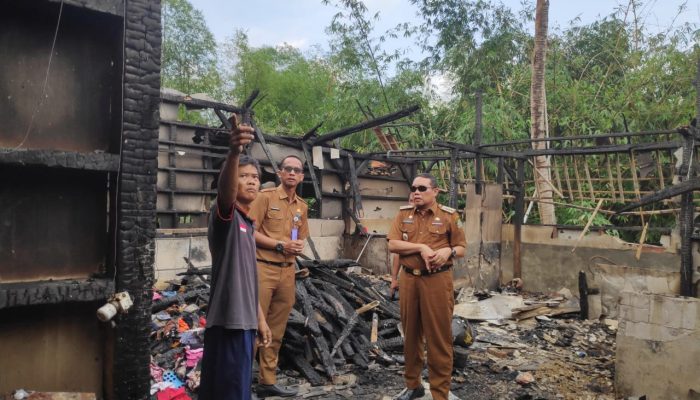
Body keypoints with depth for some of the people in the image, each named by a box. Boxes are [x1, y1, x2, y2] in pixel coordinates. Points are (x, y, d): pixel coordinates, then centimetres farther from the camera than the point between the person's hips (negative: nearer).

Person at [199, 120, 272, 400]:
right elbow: (224, 190, -35)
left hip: (243, 321, 9)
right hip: (227, 321, -9)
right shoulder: (225, 216, -10)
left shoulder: (247, 224, 15)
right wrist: (234, 152, -52)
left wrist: (259, 318, 20)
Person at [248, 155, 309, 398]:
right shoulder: (266, 197, -5)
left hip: (288, 272, 6)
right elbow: (250, 232, -11)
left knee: (276, 330, 12)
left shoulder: (302, 206, 13)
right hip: (263, 268, -6)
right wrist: (280, 245, -17)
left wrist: (299, 247, -1)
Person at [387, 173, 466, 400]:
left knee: (439, 337, 1)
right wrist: (421, 247, -16)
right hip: (408, 280, 3)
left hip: (437, 281, -3)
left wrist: (449, 250, -19)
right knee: (411, 333, 14)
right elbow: (392, 245, -5)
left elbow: (461, 248, 3)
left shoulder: (448, 216, 0)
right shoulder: (403, 214, 6)